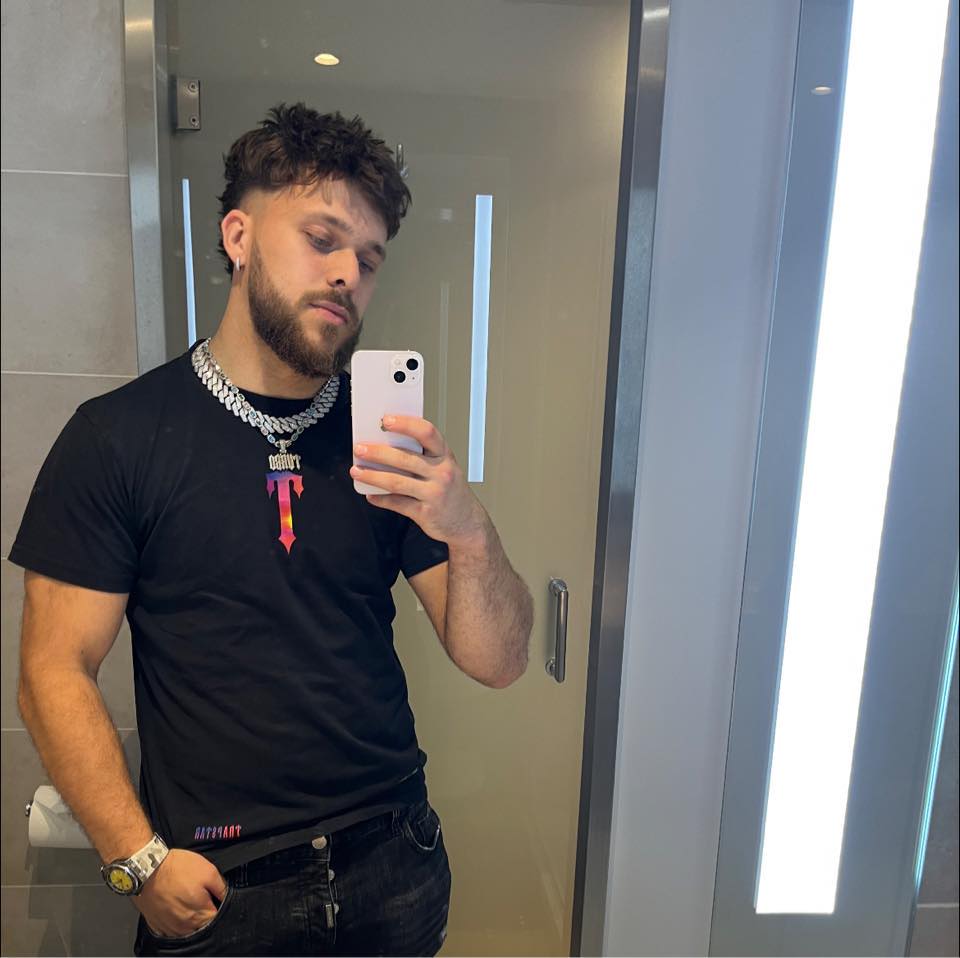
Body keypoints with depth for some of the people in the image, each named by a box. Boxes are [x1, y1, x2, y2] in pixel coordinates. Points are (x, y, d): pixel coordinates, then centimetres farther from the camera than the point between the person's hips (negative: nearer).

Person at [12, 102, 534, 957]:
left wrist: (470, 534, -23)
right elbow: (55, 676, -7)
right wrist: (141, 860, -11)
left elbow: (497, 663, -6)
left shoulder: (392, 439, -3)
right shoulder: (118, 437, -10)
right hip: (217, 886, -2)